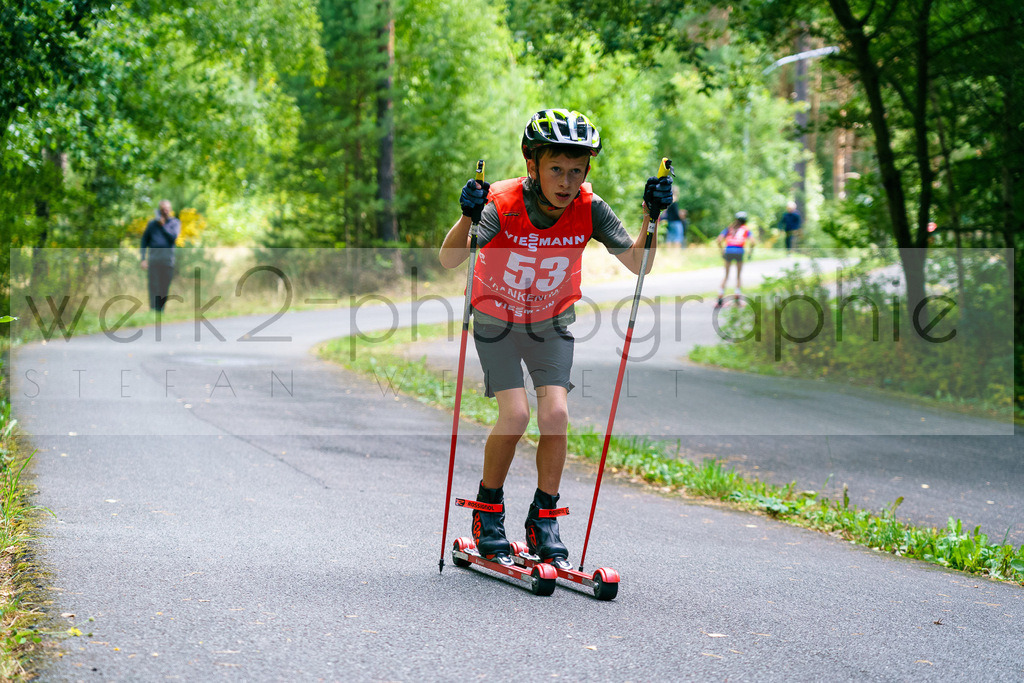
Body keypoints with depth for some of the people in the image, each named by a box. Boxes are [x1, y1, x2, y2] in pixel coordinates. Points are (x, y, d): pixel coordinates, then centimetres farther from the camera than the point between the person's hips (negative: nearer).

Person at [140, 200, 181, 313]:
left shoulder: (175, 223, 10)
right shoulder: (152, 223, 12)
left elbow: (173, 237, -7)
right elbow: (144, 240, 13)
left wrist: (163, 225, -4)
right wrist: (143, 258, 4)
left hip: (168, 260, 0)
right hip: (153, 259, 0)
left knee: (165, 287, 3)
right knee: (153, 287, -8)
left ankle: (160, 311, 11)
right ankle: (152, 311, -11)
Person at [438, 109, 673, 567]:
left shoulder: (588, 208, -20)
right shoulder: (502, 204, -28)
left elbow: (636, 263, -20)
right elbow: (448, 261, -40)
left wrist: (651, 216, -34)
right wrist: (468, 218, -59)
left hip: (552, 322, 2)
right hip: (496, 319, -2)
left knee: (555, 414, -14)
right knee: (515, 413, -16)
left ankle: (544, 521, 5)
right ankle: (488, 511, 7)